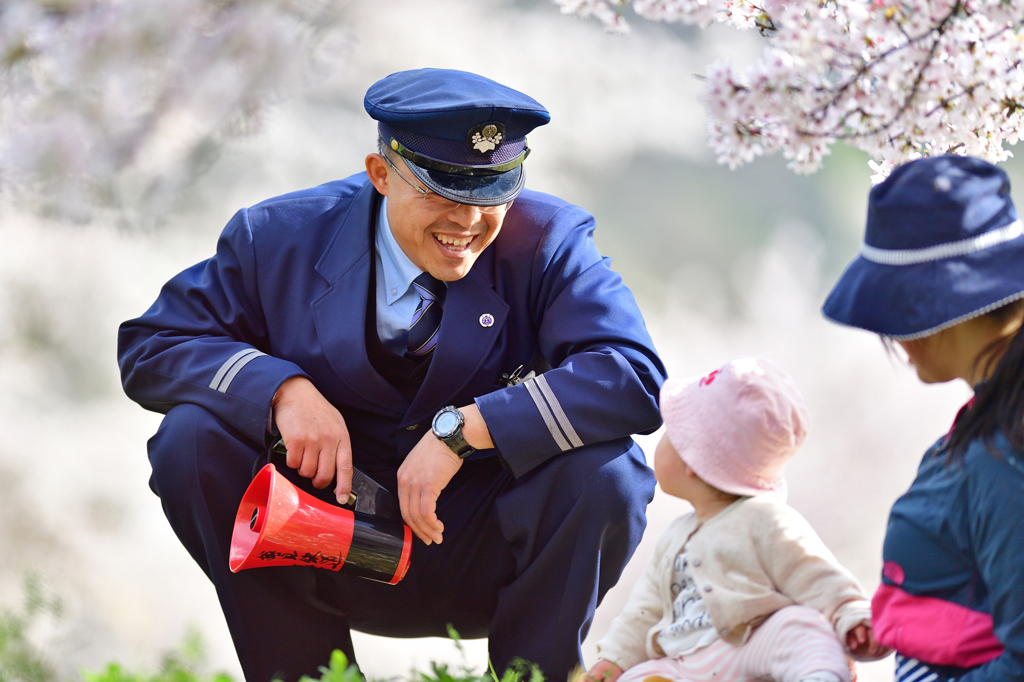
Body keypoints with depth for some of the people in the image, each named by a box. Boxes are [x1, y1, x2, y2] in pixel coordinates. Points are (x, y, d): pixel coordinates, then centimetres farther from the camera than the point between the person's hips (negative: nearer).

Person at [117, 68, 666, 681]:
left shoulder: (546, 244, -11)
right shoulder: (284, 237, -6)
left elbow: (636, 379, -25)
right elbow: (148, 347, -4)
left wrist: (462, 428, -33)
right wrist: (283, 388, -22)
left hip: (484, 558, -2)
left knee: (605, 474, -30)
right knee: (192, 437, -19)